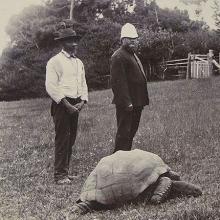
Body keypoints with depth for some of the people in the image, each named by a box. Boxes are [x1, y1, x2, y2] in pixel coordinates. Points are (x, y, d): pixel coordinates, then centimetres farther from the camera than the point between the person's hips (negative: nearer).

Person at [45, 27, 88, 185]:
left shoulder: (79, 63, 16)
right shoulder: (55, 62, -7)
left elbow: (83, 85, 18)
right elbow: (51, 87, -14)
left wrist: (82, 101, 0)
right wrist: (66, 104, -16)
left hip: (75, 105, 7)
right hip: (61, 105, -7)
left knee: (71, 139, 10)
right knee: (62, 139, -7)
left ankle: (65, 172, 20)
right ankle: (60, 175, 0)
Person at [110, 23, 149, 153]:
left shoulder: (133, 55, 21)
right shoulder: (118, 57, -13)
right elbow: (118, 81, -20)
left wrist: (143, 100, 20)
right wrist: (126, 102, -24)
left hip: (136, 103, 10)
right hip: (126, 104, -10)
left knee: (131, 132, 15)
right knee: (124, 132, -5)